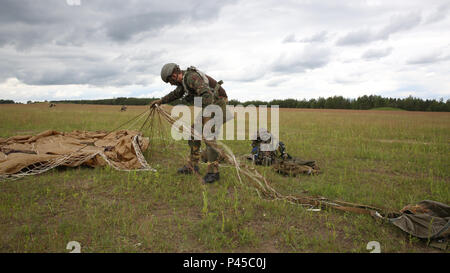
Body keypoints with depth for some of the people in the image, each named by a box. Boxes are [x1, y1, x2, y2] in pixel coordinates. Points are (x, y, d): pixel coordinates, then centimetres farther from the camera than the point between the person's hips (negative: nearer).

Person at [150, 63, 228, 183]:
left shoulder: (192, 77, -22)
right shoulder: (184, 79, 10)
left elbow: (207, 94, -34)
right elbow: (176, 93, 30)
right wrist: (160, 101, 34)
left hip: (216, 103, -10)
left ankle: (213, 172, -11)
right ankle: (192, 166, 17)